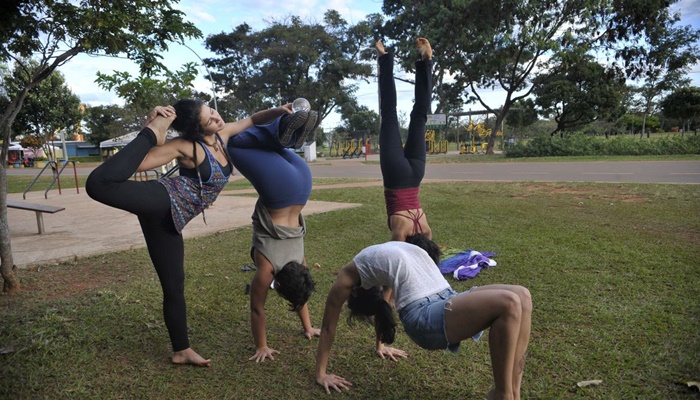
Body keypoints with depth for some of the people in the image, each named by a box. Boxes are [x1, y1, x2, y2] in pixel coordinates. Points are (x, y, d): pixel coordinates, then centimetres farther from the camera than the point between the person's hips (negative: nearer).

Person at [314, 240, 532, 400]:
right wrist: (321, 375, 13)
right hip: (424, 316, -8)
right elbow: (328, 325, 12)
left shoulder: (381, 260, 30)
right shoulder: (349, 275, 9)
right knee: (509, 303, -25)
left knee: (521, 297, -12)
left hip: (449, 300, 8)